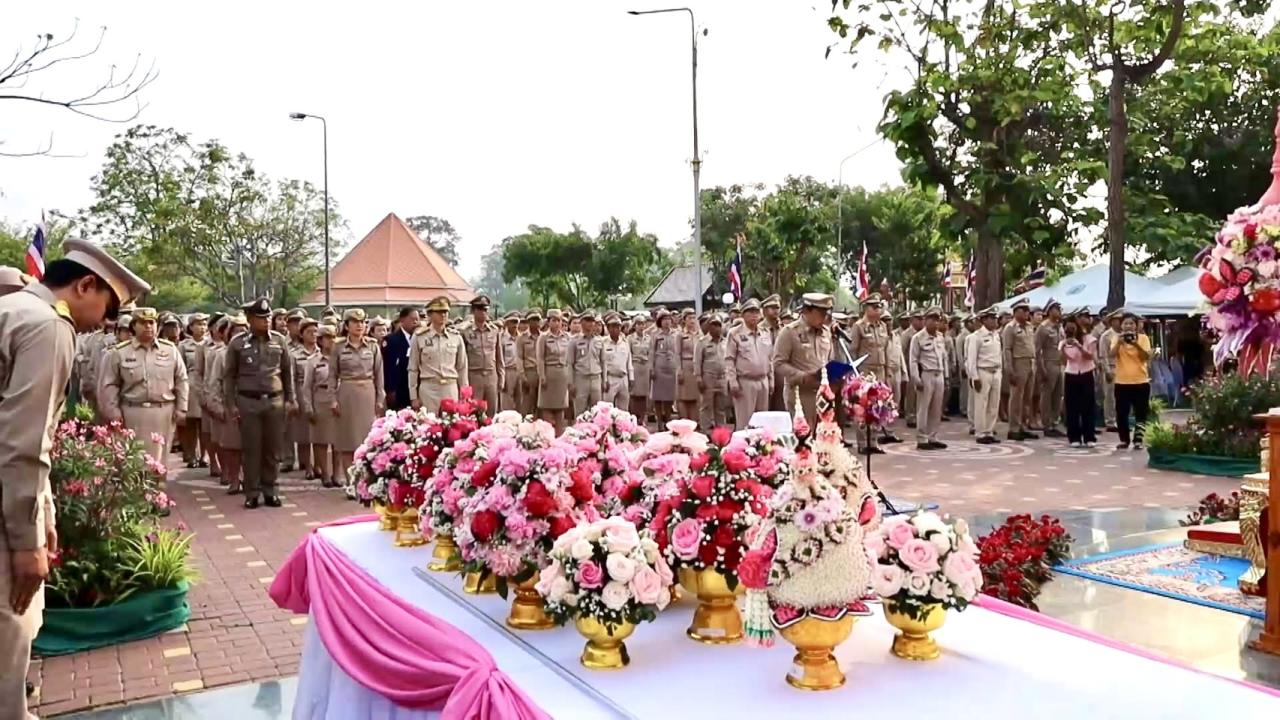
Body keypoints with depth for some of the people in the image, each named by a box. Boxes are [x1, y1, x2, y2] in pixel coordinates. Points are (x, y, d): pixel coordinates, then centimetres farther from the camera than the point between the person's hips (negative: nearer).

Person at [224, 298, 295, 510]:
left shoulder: (279, 340, 5)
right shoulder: (237, 343, 0)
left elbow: (288, 371, 11)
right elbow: (229, 375, 4)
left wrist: (289, 399, 8)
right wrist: (231, 405, -1)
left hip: (275, 401, 2)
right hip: (248, 402, -2)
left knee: (273, 449, 6)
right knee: (251, 449, 3)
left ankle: (269, 490, 17)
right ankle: (251, 493, 12)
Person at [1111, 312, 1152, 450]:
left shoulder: (1143, 338, 1)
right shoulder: (1117, 338, 3)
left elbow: (1147, 357, -11)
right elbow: (1112, 354, -12)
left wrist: (1136, 344, -25)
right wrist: (1119, 342, -28)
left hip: (1141, 381, 0)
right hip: (1122, 382, 1)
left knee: (1141, 413, 1)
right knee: (1121, 414, 3)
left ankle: (1138, 440, 6)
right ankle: (1124, 440, 12)